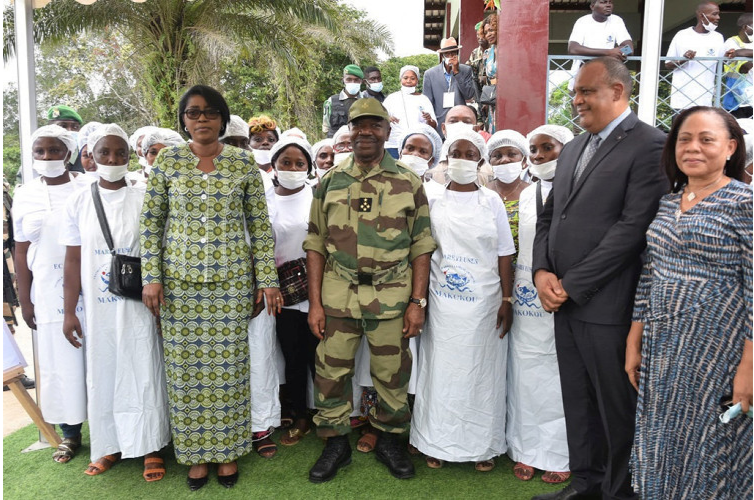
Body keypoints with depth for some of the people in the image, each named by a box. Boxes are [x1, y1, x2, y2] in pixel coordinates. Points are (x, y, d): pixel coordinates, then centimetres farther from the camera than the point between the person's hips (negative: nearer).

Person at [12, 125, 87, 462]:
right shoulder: (24, 196, 8)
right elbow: (21, 251, 9)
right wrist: (24, 299, 6)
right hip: (49, 295, 3)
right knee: (59, 362, 9)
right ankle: (70, 434, 23)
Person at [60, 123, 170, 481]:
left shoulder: (143, 198, -2)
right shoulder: (79, 202, 3)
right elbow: (73, 261, 4)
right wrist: (69, 312, 2)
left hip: (137, 305, -2)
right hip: (97, 306, 2)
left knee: (142, 373, 4)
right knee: (102, 374, 11)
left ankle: (150, 447, 18)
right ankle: (111, 445, 28)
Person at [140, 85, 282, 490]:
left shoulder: (243, 163, 1)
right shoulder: (167, 161, 3)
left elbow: (259, 225, 2)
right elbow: (151, 224, 4)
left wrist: (267, 279, -1)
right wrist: (152, 277, -3)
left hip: (231, 279, -1)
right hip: (180, 280, 1)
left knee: (228, 365, 6)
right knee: (186, 367, 7)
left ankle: (227, 450, 24)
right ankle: (195, 452, 25)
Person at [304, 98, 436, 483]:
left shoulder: (409, 184, 3)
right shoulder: (330, 182, 6)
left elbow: (421, 246, 3)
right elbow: (316, 244, 6)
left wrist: (418, 302, -3)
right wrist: (315, 302, 0)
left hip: (392, 296, -1)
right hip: (337, 294, 1)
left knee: (392, 372, 9)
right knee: (331, 370, 7)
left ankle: (389, 440, 31)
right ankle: (336, 443, 27)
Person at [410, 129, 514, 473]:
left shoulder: (491, 201, 2)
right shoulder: (434, 201, 4)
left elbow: (505, 254, 1)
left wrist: (507, 300, -4)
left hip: (483, 302, 0)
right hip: (442, 302, 0)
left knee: (482, 371, 8)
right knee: (441, 369, 7)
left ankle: (482, 444, 23)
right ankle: (438, 443, 22)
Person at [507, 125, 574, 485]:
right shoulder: (525, 195, 11)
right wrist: (511, 291, 9)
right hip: (527, 295, 4)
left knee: (562, 374, 5)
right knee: (526, 373, 9)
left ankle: (560, 454, 21)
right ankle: (526, 448, 24)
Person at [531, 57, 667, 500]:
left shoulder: (650, 145, -9)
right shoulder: (573, 148, 16)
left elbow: (633, 227, -17)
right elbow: (548, 216, 16)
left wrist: (572, 284, -15)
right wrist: (542, 271, -1)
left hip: (607, 305, -7)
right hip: (564, 299, 7)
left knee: (617, 406, 8)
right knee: (578, 401, 17)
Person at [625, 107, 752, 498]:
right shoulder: (668, 203, 9)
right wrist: (634, 344, 11)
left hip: (716, 352, -6)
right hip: (661, 351, 6)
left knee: (708, 452, 8)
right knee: (660, 453, 16)